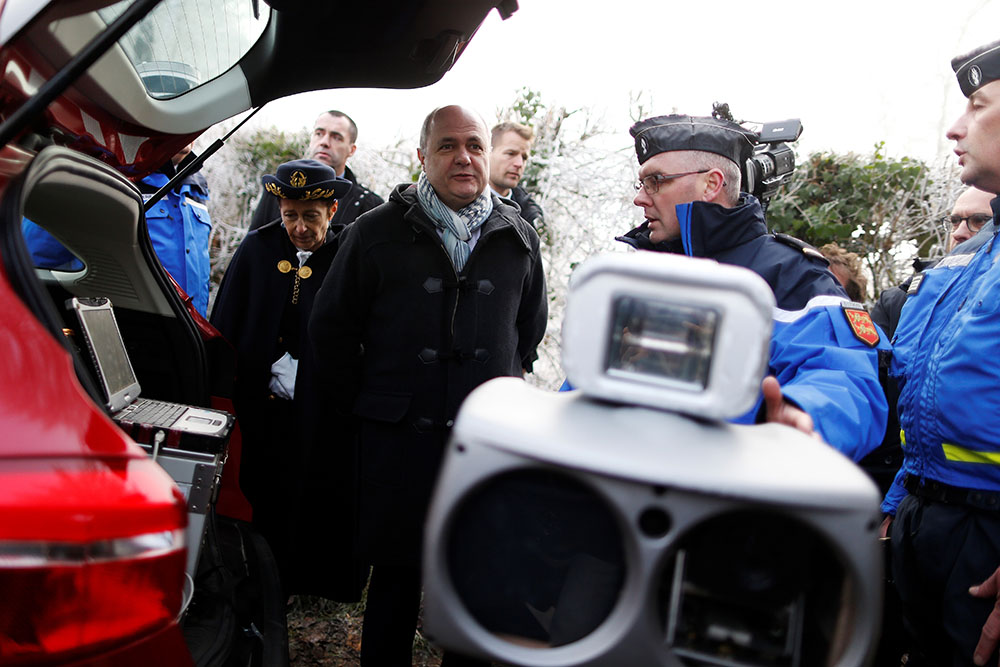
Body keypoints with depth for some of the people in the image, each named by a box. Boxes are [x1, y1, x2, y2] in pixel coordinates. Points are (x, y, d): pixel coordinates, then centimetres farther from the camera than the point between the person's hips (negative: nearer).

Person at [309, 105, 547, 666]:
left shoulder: (519, 239, 7)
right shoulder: (378, 231, 1)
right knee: (396, 574, 10)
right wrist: (368, 403, 5)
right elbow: (332, 327, 7)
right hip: (398, 436, -1)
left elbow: (531, 326, 21)